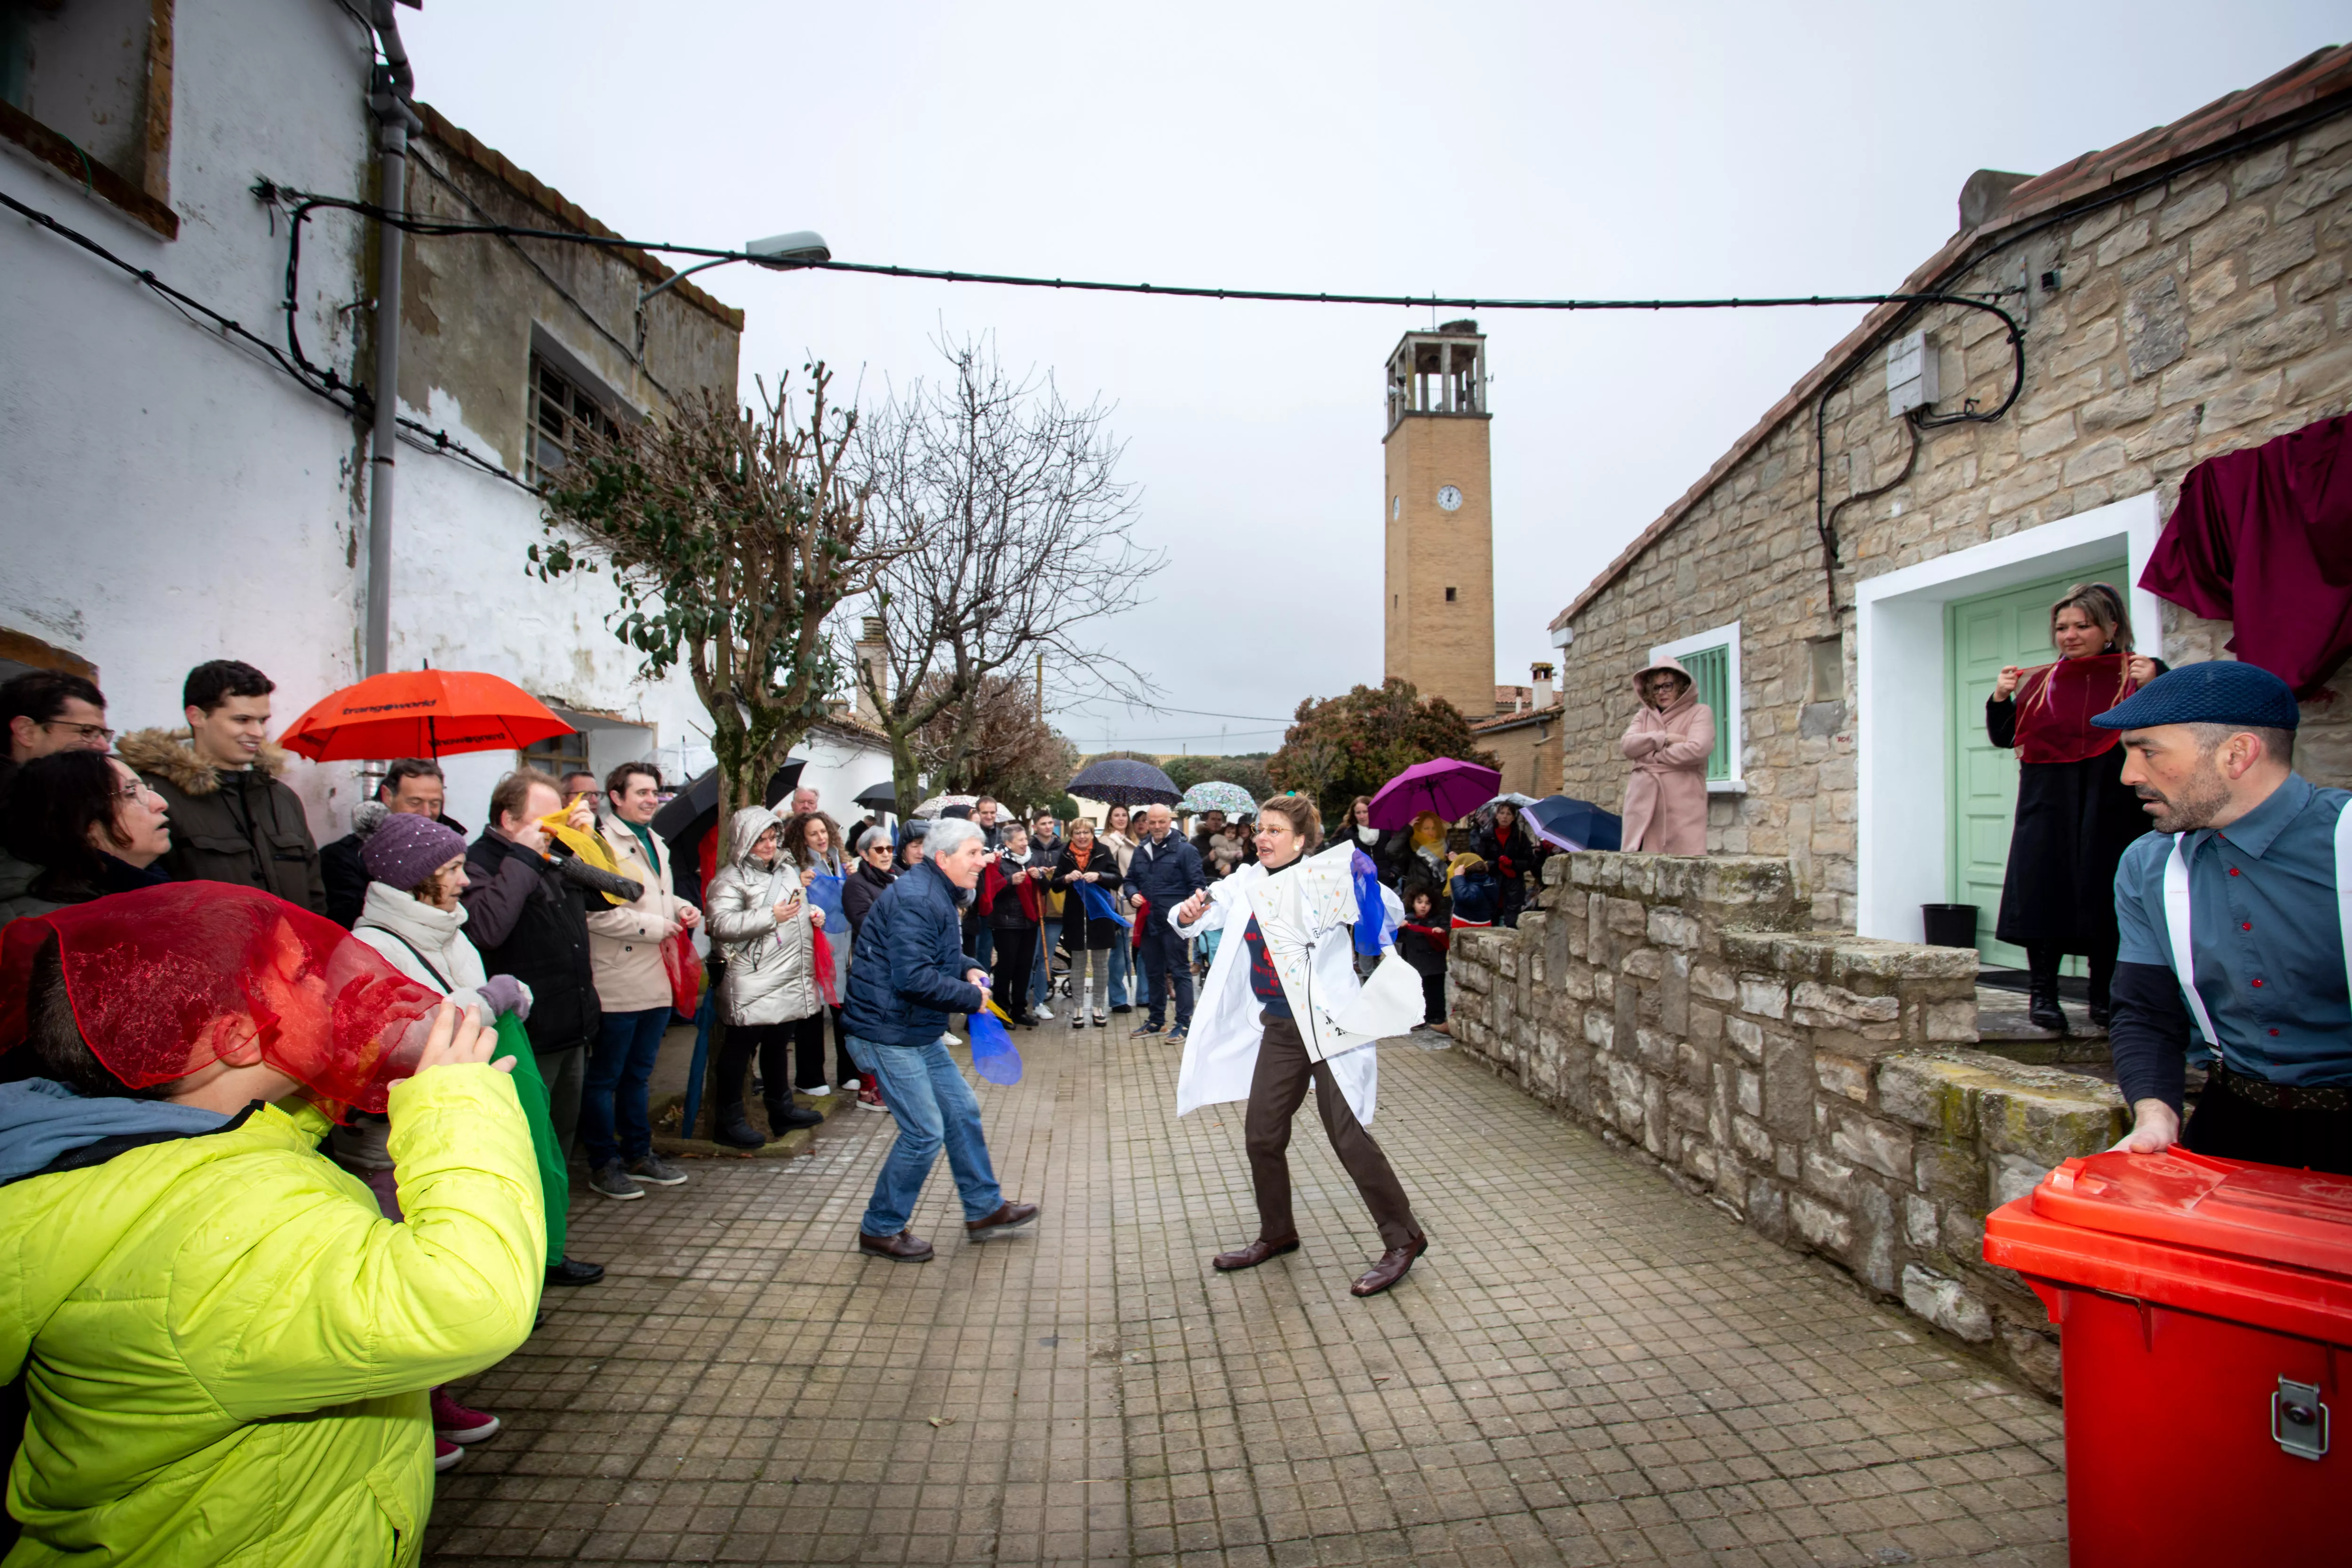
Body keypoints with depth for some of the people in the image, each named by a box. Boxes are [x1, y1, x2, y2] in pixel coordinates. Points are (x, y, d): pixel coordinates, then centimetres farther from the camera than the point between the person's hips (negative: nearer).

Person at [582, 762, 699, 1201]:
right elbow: (594, 912, -22)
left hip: (655, 981, 9)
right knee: (605, 1077, 5)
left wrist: (683, 909, 10)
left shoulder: (655, 843, 18)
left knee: (639, 1074, 18)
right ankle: (604, 1165, 16)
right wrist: (655, 926, -18)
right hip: (617, 985, -8)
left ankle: (638, 1155, 29)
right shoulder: (601, 843, -13)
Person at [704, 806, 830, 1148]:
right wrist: (772, 916, -25)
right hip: (752, 982, -7)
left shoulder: (787, 868, 16)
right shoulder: (730, 879, -8)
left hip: (790, 978, 8)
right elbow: (721, 925, -20)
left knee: (779, 1042, 18)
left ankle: (781, 1109, 30)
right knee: (741, 1046, 1)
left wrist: (813, 914, 9)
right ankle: (730, 1119, 12)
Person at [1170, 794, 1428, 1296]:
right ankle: (1277, 1233, 35)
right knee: (1262, 1133, 13)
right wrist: (1188, 915, -15)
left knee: (1348, 1135, -4)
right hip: (1279, 1027, 7)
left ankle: (1404, 1239, 15)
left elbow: (1386, 910, -12)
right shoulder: (1249, 883, 6)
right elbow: (1209, 911, 5)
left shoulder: (1322, 876, -13)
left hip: (1328, 1023, -7)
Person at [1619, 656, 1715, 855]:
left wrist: (1649, 756, -1)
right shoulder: (1644, 715, 20)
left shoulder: (1700, 712, 7)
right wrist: (1665, 739, -8)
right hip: (1644, 803, 4)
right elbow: (1627, 745, 3)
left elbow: (1698, 750, -10)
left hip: (1682, 806, -3)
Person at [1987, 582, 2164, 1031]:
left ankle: (2104, 995, 17)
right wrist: (2001, 699, -4)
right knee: (2043, 892, -1)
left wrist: (2154, 687, -19)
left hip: (2113, 811, -2)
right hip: (2048, 809, 2)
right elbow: (2003, 737, 12)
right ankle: (2042, 993, 7)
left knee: (2105, 898, 3)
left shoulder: (2140, 674, 2)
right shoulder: (2039, 681, 10)